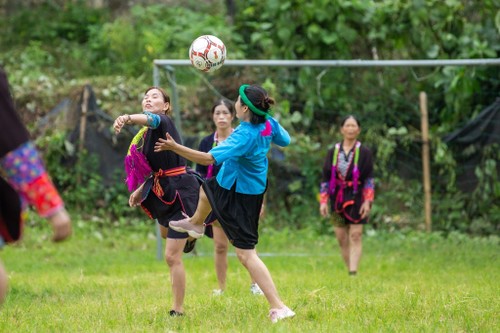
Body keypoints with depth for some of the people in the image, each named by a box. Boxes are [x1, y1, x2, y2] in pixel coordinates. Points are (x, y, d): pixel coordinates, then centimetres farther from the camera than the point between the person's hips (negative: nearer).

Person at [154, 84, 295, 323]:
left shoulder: (244, 136, -35)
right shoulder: (268, 123, -12)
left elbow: (209, 158, -40)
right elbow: (285, 140, 9)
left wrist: (175, 148, -38)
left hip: (239, 195, -10)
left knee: (246, 254, -11)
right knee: (207, 189, 40)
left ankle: (278, 307, -17)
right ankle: (196, 223, 76)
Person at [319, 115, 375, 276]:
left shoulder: (364, 152, 2)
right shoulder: (333, 152, 8)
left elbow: (369, 179, -1)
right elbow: (325, 178, 9)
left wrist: (367, 202, -10)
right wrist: (323, 201, 1)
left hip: (356, 198, -3)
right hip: (337, 199, 3)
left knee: (355, 236, -9)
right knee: (341, 238, 3)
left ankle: (353, 272, -15)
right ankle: (349, 269, 11)